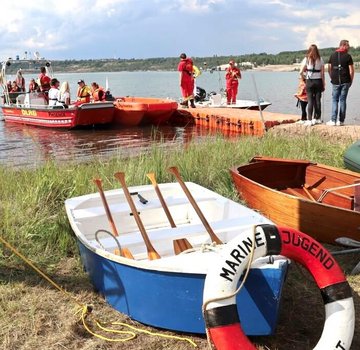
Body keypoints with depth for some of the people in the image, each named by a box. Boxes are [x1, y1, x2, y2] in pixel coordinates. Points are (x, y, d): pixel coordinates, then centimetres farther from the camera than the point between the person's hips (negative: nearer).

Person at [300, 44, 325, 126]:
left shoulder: (306, 59, -3)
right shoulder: (320, 60, 2)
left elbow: (301, 72, -4)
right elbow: (322, 73, 2)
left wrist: (303, 73, 18)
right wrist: (323, 84, 8)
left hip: (309, 81, -2)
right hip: (318, 81, 2)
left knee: (310, 101, -1)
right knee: (317, 100, 8)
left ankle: (309, 120, -5)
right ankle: (317, 118, 14)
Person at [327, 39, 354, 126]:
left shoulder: (333, 55, 6)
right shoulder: (348, 56, -5)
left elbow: (329, 69, 8)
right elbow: (351, 70, -8)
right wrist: (351, 80, 4)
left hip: (335, 82, 2)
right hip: (345, 82, -2)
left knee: (335, 100, 6)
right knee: (342, 100, 3)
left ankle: (333, 120, -1)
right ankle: (341, 121, 4)